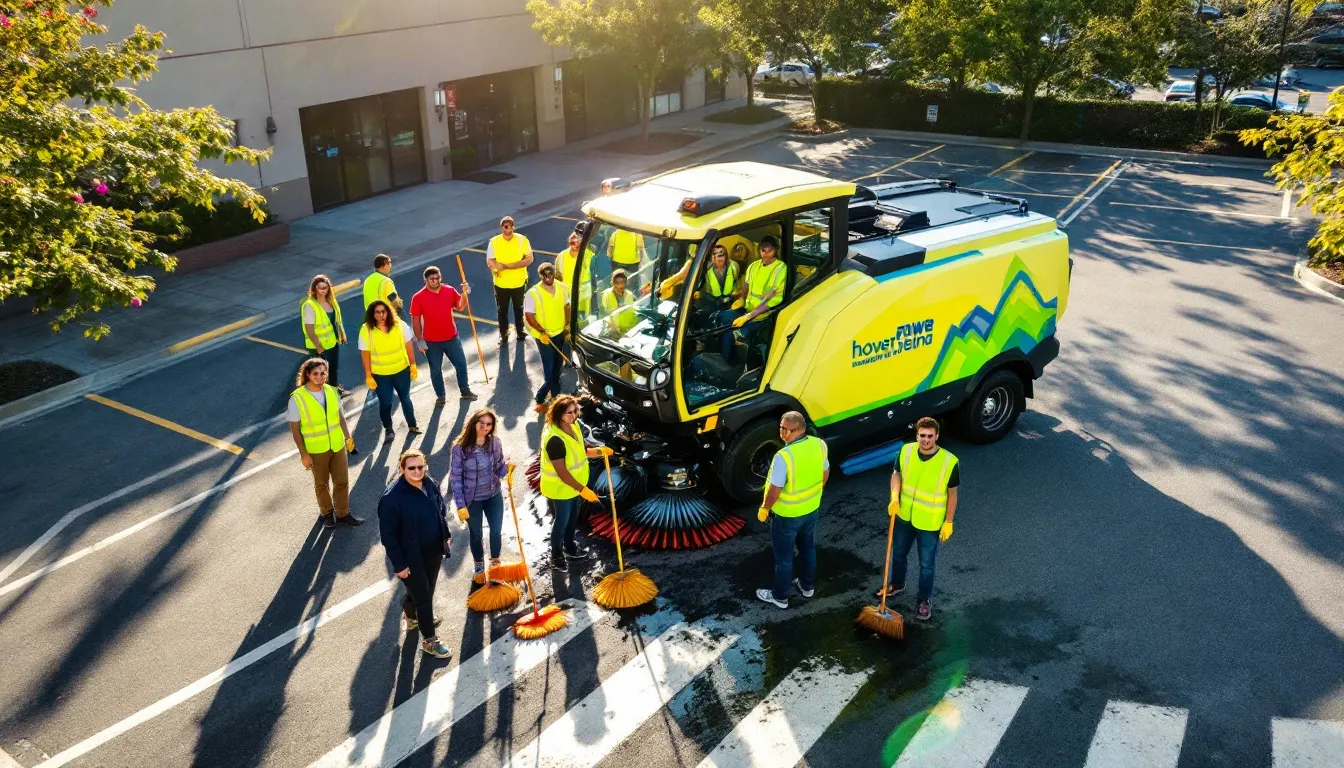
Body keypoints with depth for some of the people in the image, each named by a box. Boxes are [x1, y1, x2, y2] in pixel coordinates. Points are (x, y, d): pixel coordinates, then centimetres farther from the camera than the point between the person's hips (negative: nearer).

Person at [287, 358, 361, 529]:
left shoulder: (331, 391, -8)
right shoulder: (297, 398, -20)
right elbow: (295, 429, -14)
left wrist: (347, 436, 3)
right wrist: (303, 454, -13)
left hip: (337, 445, 3)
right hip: (316, 450, -3)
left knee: (342, 481, 11)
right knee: (321, 483, 18)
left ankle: (343, 514, 29)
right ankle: (326, 513, 39)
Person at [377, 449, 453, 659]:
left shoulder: (430, 484, -7)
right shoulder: (392, 497, -26)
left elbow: (442, 510, 11)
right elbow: (387, 534, -20)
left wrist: (446, 535, 11)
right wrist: (399, 564, -17)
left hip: (434, 551, 6)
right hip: (412, 558, -6)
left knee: (425, 591, 24)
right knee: (423, 597, 7)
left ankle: (411, 616, 54)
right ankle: (429, 640, 27)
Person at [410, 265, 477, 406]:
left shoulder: (450, 291, -6)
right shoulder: (418, 297, -15)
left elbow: (460, 307, 7)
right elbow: (415, 320, -9)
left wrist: (464, 294, -11)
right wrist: (419, 340, -10)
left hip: (452, 338, 3)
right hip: (431, 342, -3)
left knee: (461, 364, 13)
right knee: (435, 370, 12)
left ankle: (465, 391, 33)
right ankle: (441, 396, 28)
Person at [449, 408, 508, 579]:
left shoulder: (495, 443, -11)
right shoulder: (460, 447, -20)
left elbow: (498, 469, -1)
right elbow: (455, 478, -14)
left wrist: (507, 468, -26)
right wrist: (460, 505, -15)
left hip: (494, 496, 2)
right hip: (472, 500, -2)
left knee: (496, 531, 16)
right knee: (476, 534, 18)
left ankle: (495, 562, 44)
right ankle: (479, 565, 44)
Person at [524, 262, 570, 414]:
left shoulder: (562, 288, -6)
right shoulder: (533, 293, -20)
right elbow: (529, 316, -17)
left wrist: (568, 324, 3)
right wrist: (542, 332, -23)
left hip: (559, 332, 6)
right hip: (544, 336, -6)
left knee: (558, 364, 18)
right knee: (550, 368, -3)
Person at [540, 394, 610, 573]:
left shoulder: (573, 426, -5)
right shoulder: (554, 438, -33)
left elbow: (580, 451, 10)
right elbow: (562, 473, -31)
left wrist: (598, 451, -8)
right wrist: (583, 490, -30)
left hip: (572, 486, 8)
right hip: (559, 489, -8)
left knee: (572, 519, 26)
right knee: (561, 523, 11)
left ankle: (570, 548, 48)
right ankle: (556, 556, 33)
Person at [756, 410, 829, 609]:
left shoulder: (783, 457, -33)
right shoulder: (819, 445, -12)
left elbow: (774, 490, -25)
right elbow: (825, 474, 3)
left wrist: (764, 509, -7)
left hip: (787, 515, -6)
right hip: (812, 509, 6)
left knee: (783, 556, 13)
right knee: (808, 548, 27)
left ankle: (780, 597, 29)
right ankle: (807, 586, 45)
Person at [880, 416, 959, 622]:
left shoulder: (949, 462, -24)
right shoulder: (906, 451, -14)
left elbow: (952, 494, -11)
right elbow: (897, 474, 2)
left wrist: (948, 522, -7)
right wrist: (894, 497, -15)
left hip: (930, 523, -4)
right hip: (904, 516, 4)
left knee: (926, 564, 14)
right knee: (898, 554, 25)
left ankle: (924, 600, 37)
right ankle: (897, 584, 52)